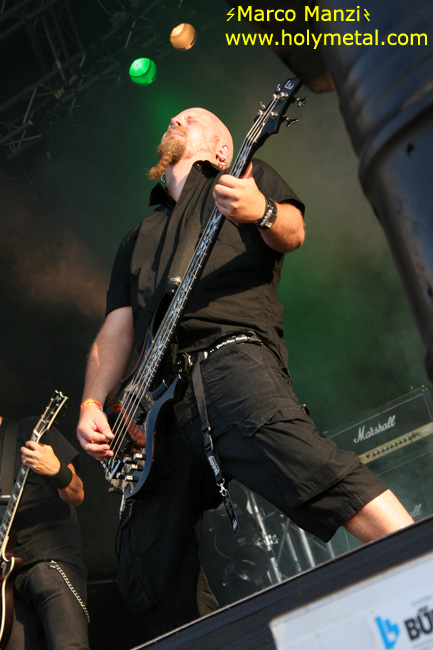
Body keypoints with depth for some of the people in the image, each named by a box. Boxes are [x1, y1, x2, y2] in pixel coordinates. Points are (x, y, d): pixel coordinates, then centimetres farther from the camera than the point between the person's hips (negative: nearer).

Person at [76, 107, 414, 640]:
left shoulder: (247, 175, 23)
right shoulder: (138, 239, 34)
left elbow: (291, 232, 2)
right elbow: (116, 331, 27)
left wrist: (260, 212, -22)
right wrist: (91, 407, 10)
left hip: (231, 356, -5)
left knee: (294, 457, -36)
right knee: (149, 574, -5)